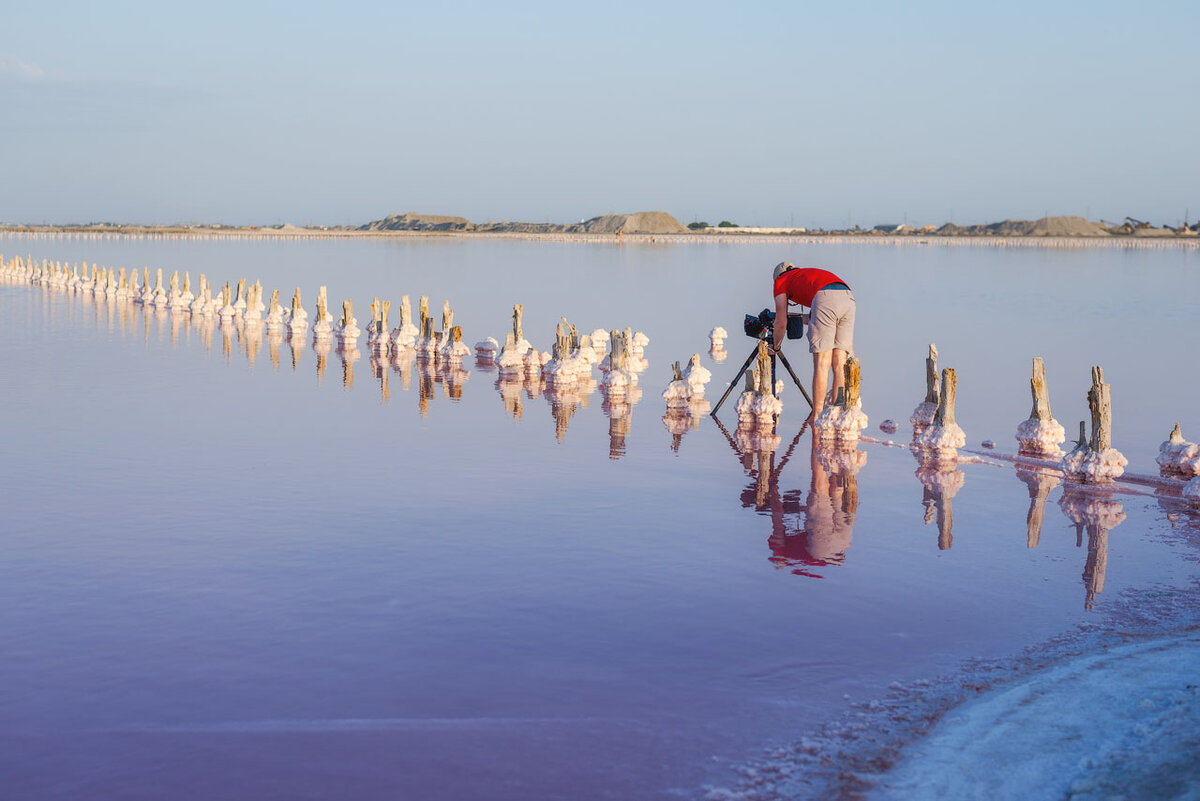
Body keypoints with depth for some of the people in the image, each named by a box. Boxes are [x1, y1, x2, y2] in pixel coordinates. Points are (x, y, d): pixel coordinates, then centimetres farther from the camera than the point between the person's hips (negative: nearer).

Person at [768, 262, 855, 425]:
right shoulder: (809, 272, 41)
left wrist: (776, 346, 38)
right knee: (839, 364, 6)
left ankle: (817, 416, -6)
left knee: (821, 363, -5)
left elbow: (781, 323, 22)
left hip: (826, 298, -5)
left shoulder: (781, 280, 25)